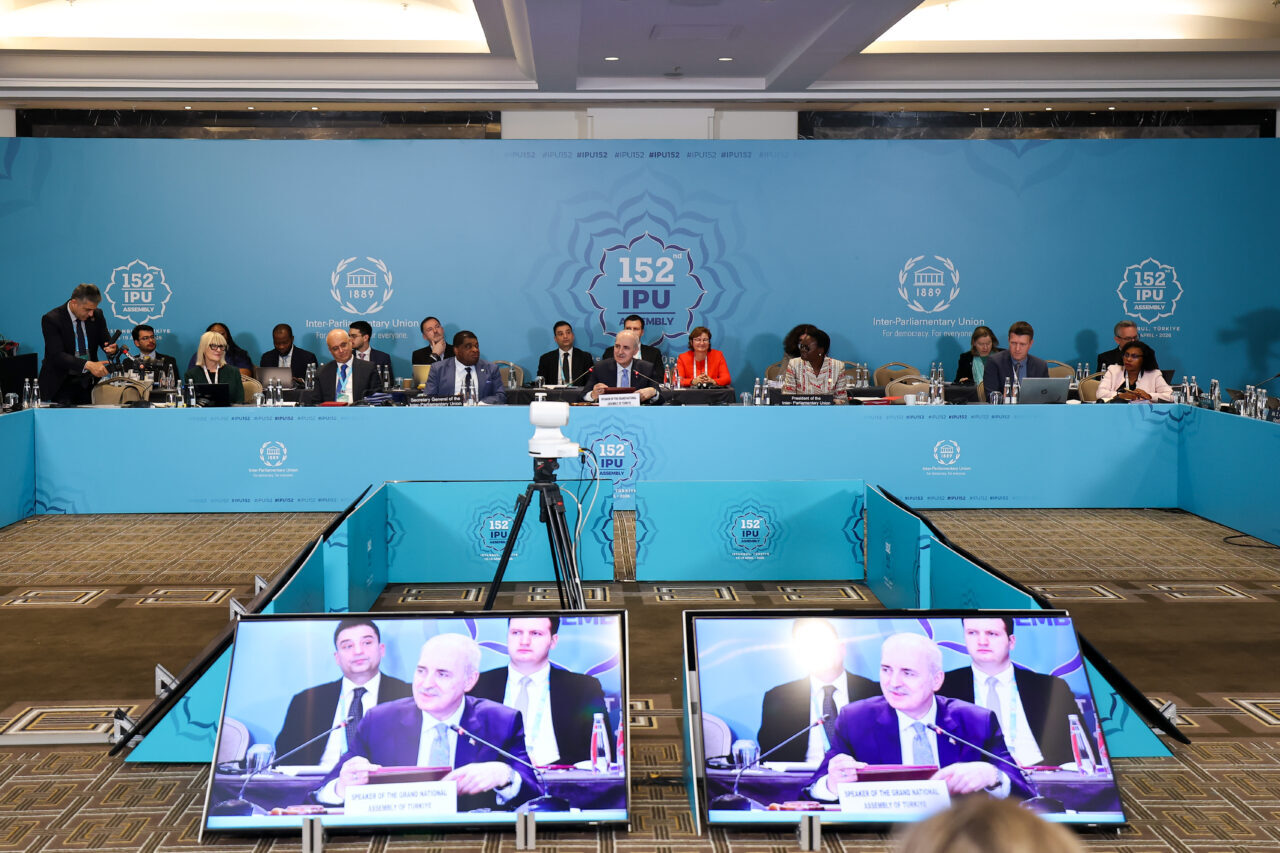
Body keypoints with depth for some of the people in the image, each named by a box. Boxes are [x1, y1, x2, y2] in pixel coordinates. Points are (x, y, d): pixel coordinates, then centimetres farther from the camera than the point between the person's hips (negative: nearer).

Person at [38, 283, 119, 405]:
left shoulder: (97, 315, 0)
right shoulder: (51, 319, -15)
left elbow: (106, 341, 7)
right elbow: (57, 356, -24)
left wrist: (112, 348, -21)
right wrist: (88, 365, -38)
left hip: (87, 382, 4)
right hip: (60, 385, -4)